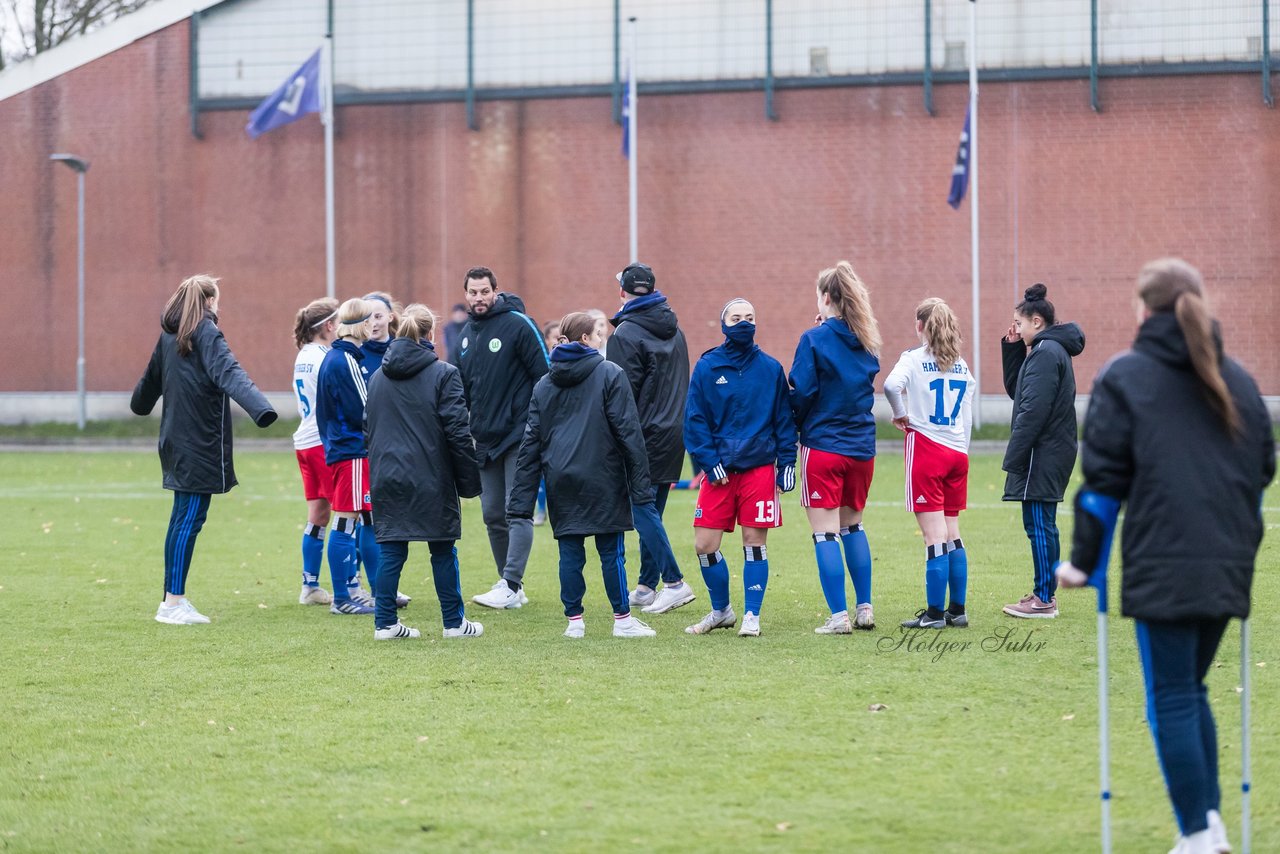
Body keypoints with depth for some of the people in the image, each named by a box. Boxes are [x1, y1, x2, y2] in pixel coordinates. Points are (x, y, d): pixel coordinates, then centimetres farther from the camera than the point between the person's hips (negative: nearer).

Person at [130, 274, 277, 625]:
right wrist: (260, 408, -46)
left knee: (182, 518, 14)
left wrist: (140, 405, 52)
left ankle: (172, 599, 18)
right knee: (190, 519, -6)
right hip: (201, 441, -9)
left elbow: (151, 379, 29)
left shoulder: (169, 336, 13)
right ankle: (174, 602, -7)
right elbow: (228, 373, -30)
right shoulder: (205, 333, -12)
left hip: (176, 437, 9)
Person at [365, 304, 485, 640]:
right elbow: (457, 431, -10)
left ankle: (385, 623, 6)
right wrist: (470, 479, -5)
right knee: (443, 550, 6)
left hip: (387, 477, 4)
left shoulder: (377, 377, 9)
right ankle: (454, 622, 12)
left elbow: (367, 427, 15)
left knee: (391, 551, 7)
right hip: (431, 479, -4)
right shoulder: (443, 374, -8)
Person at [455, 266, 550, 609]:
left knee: (518, 512, -9)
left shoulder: (518, 324, -7)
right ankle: (511, 586, 16)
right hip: (485, 439, 7)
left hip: (520, 436, -7)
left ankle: (510, 586, -12)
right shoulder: (466, 335, 13)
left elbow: (544, 375, -9)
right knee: (493, 514, 8)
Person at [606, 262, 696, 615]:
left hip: (644, 436, -8)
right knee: (652, 510, 12)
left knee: (644, 509, -5)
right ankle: (646, 587, 15)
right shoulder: (675, 330, 13)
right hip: (673, 434, 8)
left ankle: (675, 582, -12)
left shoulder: (626, 334, -12)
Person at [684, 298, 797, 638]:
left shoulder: (770, 368, 4)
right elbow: (695, 419, 0)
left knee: (755, 542, -1)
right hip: (720, 470, 1)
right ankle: (721, 611, 20)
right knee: (704, 544, 0)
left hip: (759, 467, -1)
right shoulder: (707, 367, 1)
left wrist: (787, 462, 0)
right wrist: (710, 462, -9)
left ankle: (751, 616, 9)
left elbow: (784, 419, 7)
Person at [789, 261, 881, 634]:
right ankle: (864, 608, 19)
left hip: (823, 447, -6)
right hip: (861, 446, 6)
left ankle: (839, 615, -5)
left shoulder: (814, 340, -12)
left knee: (825, 531, -1)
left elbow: (801, 394, -13)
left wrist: (797, 425, 8)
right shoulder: (866, 343, 5)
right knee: (852, 524, 20)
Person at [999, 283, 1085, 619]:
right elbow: (1014, 390, 22)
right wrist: (1012, 349, 13)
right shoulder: (1049, 350, 16)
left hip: (1043, 454, -10)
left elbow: (1033, 411, -21)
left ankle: (1043, 599, -4)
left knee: (1038, 524, -6)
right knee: (1042, 525, 15)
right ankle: (1046, 592, 21)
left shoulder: (1045, 354, -16)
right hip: (1053, 453, 10)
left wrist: (1014, 455, -19)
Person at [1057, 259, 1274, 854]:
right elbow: (1263, 468, 15)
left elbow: (1105, 476, -5)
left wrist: (1083, 560, 1)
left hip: (1163, 567, -5)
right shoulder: (1235, 381, 13)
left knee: (1172, 701, 2)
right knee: (1190, 690, 19)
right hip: (1227, 567, 5)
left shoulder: (1125, 378, -3)